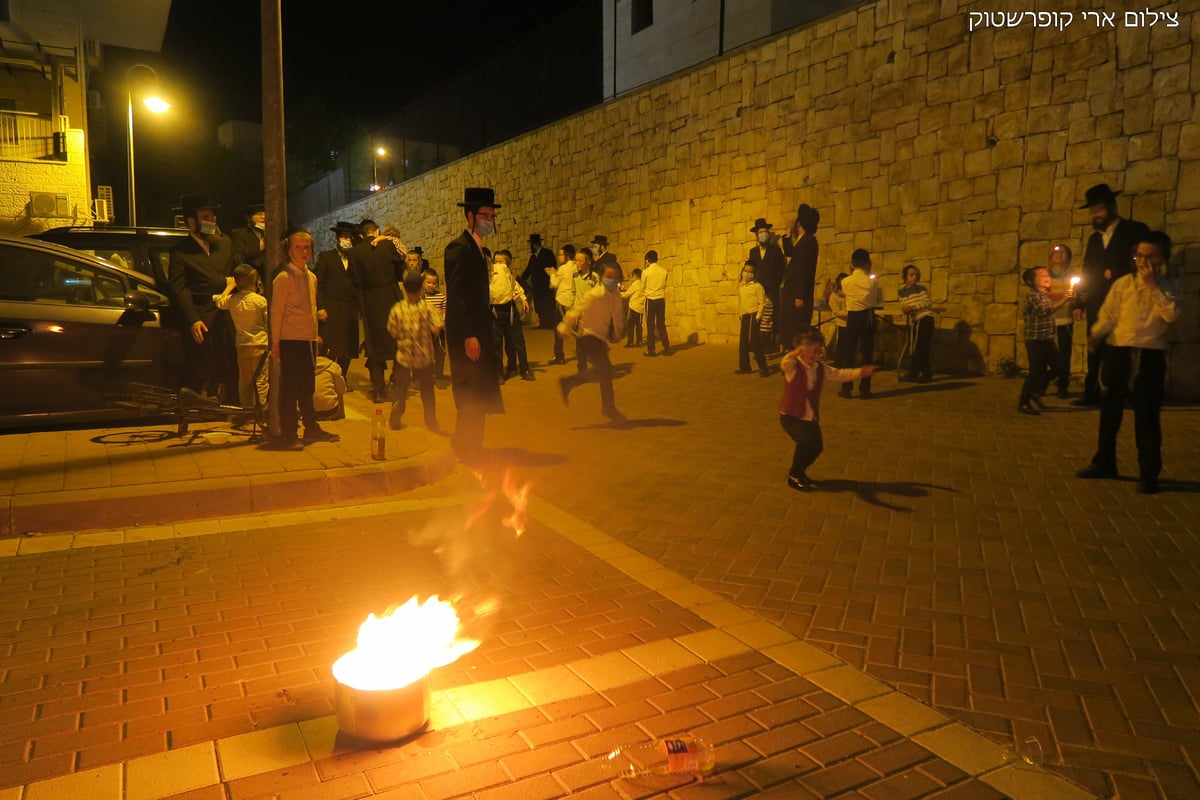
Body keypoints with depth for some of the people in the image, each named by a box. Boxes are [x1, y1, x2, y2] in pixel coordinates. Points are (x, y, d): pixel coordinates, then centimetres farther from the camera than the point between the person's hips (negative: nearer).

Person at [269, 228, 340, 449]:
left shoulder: (311, 277, 13)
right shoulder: (284, 277, -9)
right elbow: (276, 311, -10)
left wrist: (315, 336, 15)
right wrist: (275, 343, -11)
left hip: (309, 339, 7)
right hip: (291, 340, -7)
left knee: (307, 387, 15)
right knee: (289, 389, -2)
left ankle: (311, 429, 25)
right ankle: (287, 435, 4)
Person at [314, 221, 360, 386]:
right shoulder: (326, 256, 7)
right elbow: (318, 283, 0)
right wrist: (320, 307, -9)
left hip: (351, 310, 3)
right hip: (331, 309, -3)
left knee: (347, 350, 5)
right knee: (330, 349, -7)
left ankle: (342, 380, 16)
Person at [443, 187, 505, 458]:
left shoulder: (477, 248, 16)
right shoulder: (459, 248, -12)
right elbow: (456, 296, -19)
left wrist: (483, 333, 13)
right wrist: (469, 336, -24)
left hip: (478, 331, 9)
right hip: (466, 334, -9)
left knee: (479, 395, 14)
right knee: (472, 395, -5)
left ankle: (469, 446, 24)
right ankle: (467, 448, 6)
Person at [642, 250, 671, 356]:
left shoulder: (646, 272, -11)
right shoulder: (664, 271, 0)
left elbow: (643, 286, 4)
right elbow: (664, 285, 10)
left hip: (650, 300, -3)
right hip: (661, 299, 3)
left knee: (650, 325, 4)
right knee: (661, 324, 12)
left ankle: (651, 350, 4)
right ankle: (666, 348, 9)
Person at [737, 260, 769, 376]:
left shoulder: (757, 286, -9)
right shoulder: (740, 286, 12)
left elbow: (762, 302, -11)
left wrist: (758, 315, -15)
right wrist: (740, 314, 13)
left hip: (753, 316, -7)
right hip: (744, 316, 7)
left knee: (754, 341, -10)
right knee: (742, 342, 10)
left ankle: (763, 368, -5)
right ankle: (744, 366, 21)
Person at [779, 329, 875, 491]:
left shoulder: (820, 368, 2)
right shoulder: (793, 366, -18)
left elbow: (839, 374, 8)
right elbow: (784, 364, -41)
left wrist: (860, 372, -5)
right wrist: (795, 353, -62)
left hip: (811, 417, 7)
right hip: (791, 416, -7)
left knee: (817, 446, 11)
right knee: (806, 441, -25)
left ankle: (800, 473, 38)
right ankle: (794, 476, -2)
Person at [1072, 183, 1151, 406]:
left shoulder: (1135, 230, -1)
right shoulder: (1093, 238, 16)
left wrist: (1116, 275, -14)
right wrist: (1080, 302, 3)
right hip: (1097, 305, 5)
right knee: (1096, 350, 6)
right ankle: (1092, 392, 10)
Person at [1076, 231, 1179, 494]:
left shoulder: (1167, 287, 3)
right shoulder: (1122, 283, 5)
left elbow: (1172, 315, -15)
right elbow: (1107, 315, 2)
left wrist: (1153, 285, -14)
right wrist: (1095, 335, -16)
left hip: (1150, 356, -2)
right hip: (1118, 352, 2)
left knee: (1147, 416, 1)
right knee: (1110, 411, 11)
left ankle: (1148, 473, 11)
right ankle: (1104, 463, 25)